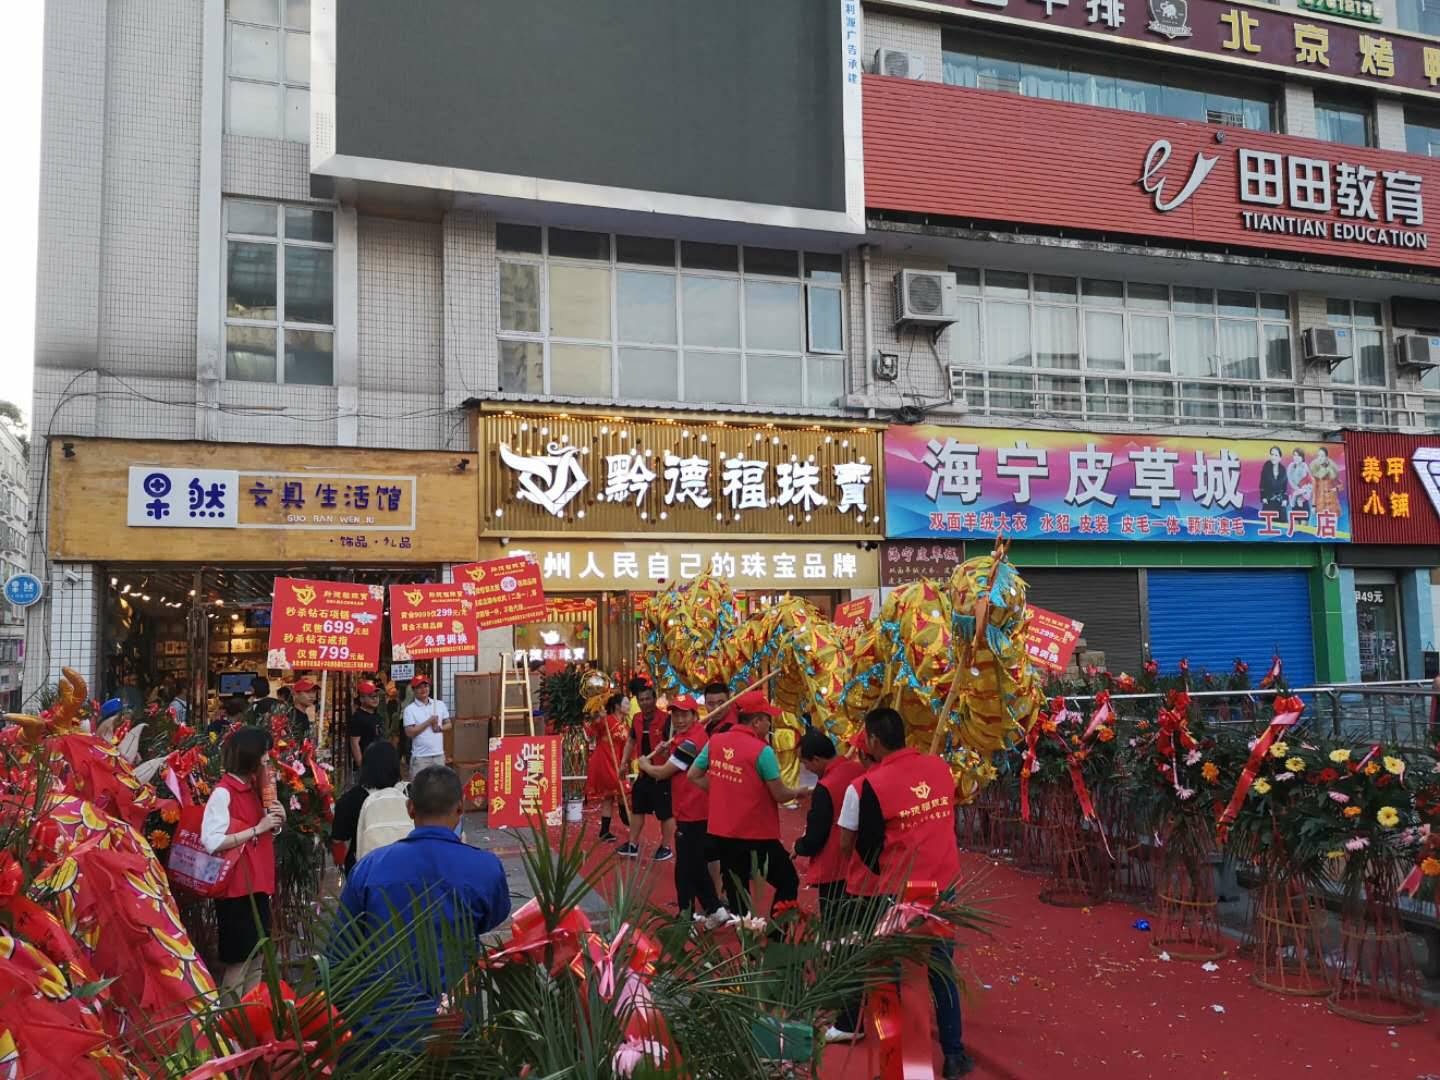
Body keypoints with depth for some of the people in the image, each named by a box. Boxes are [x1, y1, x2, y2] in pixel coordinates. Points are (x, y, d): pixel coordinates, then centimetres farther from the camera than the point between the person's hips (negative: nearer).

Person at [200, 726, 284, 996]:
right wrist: (258, 829, -20)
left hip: (258, 886, 8)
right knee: (238, 961, -2)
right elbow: (212, 842, -23)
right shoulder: (223, 792, -14)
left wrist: (274, 822, 0)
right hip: (236, 889, -8)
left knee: (257, 959, 13)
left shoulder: (253, 788, 11)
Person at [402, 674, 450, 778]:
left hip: (439, 754, 4)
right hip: (420, 757, -4)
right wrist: (428, 722, -13)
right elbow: (410, 732, -13)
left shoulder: (440, 704, 7)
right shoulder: (410, 709, -6)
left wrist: (440, 728, -9)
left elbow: (448, 724, 13)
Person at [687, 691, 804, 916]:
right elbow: (780, 795, -12)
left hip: (722, 831, 6)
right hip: (756, 834, -6)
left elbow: (693, 775, 11)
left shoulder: (715, 742, 1)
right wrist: (798, 792, 8)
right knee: (788, 882, 9)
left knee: (736, 890, 18)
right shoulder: (762, 750, -17)